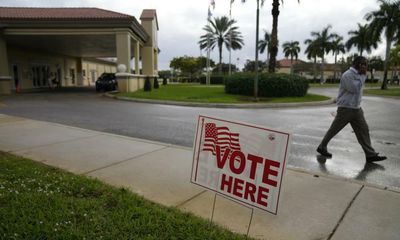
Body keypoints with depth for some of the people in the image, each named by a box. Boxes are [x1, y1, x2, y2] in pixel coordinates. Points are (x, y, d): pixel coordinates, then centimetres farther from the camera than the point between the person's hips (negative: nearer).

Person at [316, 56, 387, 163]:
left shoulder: (358, 74, 12)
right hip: (345, 108, -8)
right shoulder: (347, 75, -16)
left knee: (363, 130, 3)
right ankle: (322, 147, 17)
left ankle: (370, 155, 6)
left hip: (356, 109, 8)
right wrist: (363, 75, -16)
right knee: (334, 129, 2)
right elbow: (355, 89, -22)